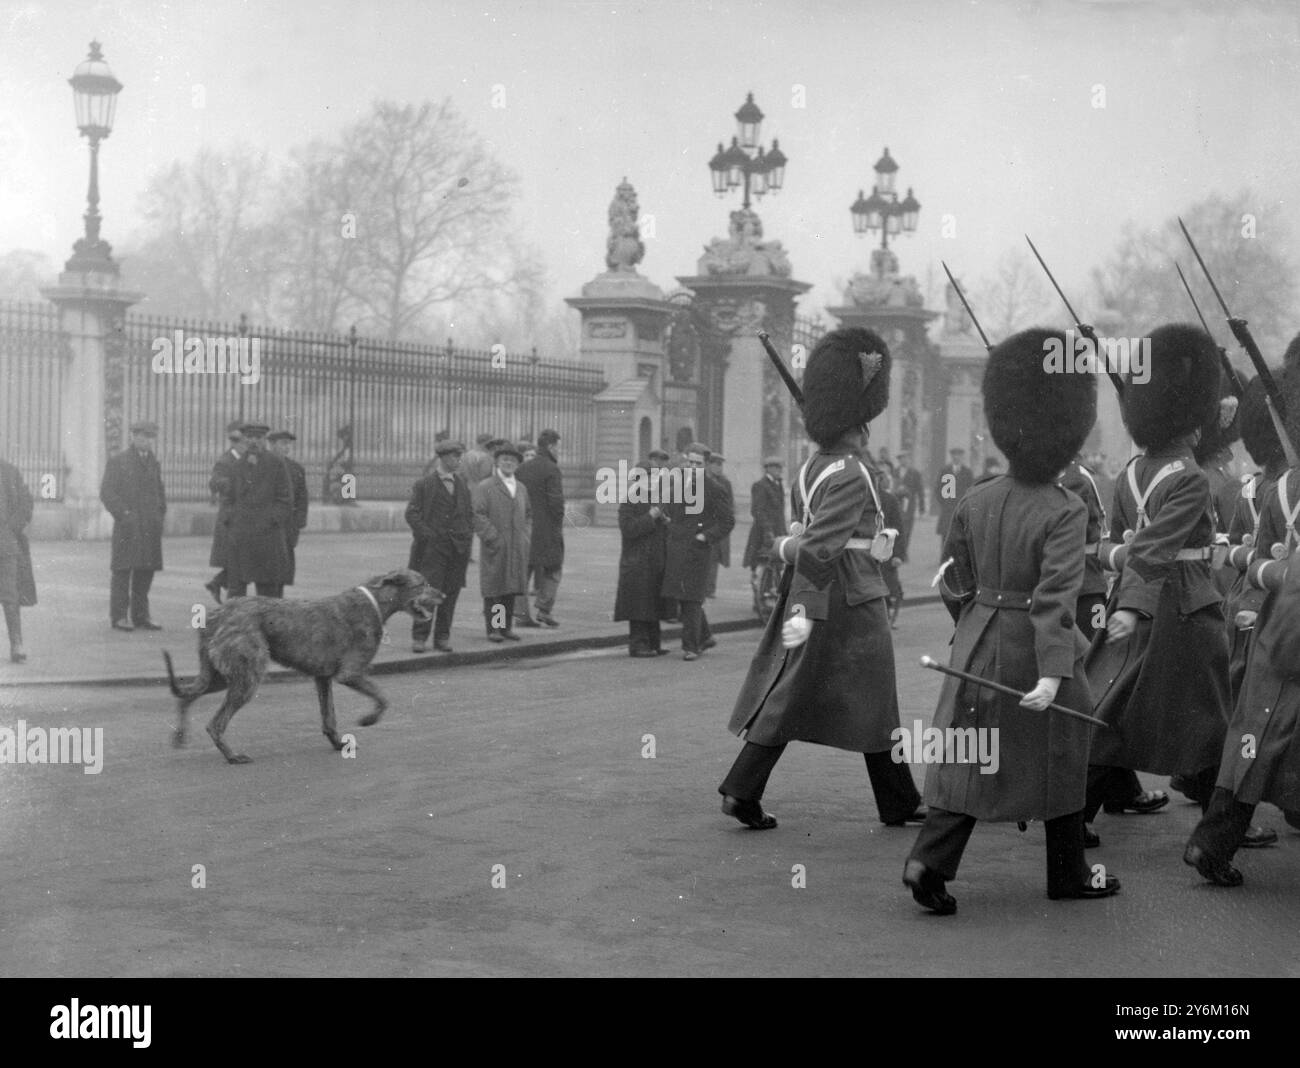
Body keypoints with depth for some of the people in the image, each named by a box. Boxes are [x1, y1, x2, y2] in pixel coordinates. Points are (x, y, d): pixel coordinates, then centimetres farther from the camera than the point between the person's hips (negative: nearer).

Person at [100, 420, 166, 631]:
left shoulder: (153, 462, 16)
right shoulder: (118, 461, -1)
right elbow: (106, 492, -5)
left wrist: (160, 514, 13)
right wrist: (123, 514, -12)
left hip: (150, 527, 5)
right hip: (128, 526, -5)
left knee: (146, 570, 5)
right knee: (123, 570, -5)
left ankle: (140, 615, 10)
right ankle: (119, 616, -2)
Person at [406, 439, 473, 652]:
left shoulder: (462, 486, 15)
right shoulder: (424, 485, -1)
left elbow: (470, 513, 21)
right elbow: (412, 513, -3)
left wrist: (468, 536, 7)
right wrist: (426, 535, -12)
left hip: (458, 548, 5)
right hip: (433, 547, -5)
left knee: (450, 594, 5)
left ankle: (443, 637, 13)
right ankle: (419, 638, -2)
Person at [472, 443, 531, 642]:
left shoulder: (521, 488, 16)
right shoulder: (484, 487, -3)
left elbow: (528, 515, 23)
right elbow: (478, 515, -10)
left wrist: (526, 537, 9)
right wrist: (492, 539, -15)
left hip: (517, 549, 5)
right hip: (495, 549, -5)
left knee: (512, 589, 7)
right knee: (493, 589, -3)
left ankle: (506, 627, 15)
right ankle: (492, 629, 2)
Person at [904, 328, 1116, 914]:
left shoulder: (974, 502, -1)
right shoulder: (1064, 512, -17)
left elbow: (954, 583, 8)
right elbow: (1056, 594, -26)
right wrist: (1053, 672, -31)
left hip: (978, 647, 5)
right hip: (1035, 656, -4)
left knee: (969, 757, 9)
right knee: (1058, 760, 12)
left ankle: (929, 862, -5)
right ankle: (1068, 875, 24)